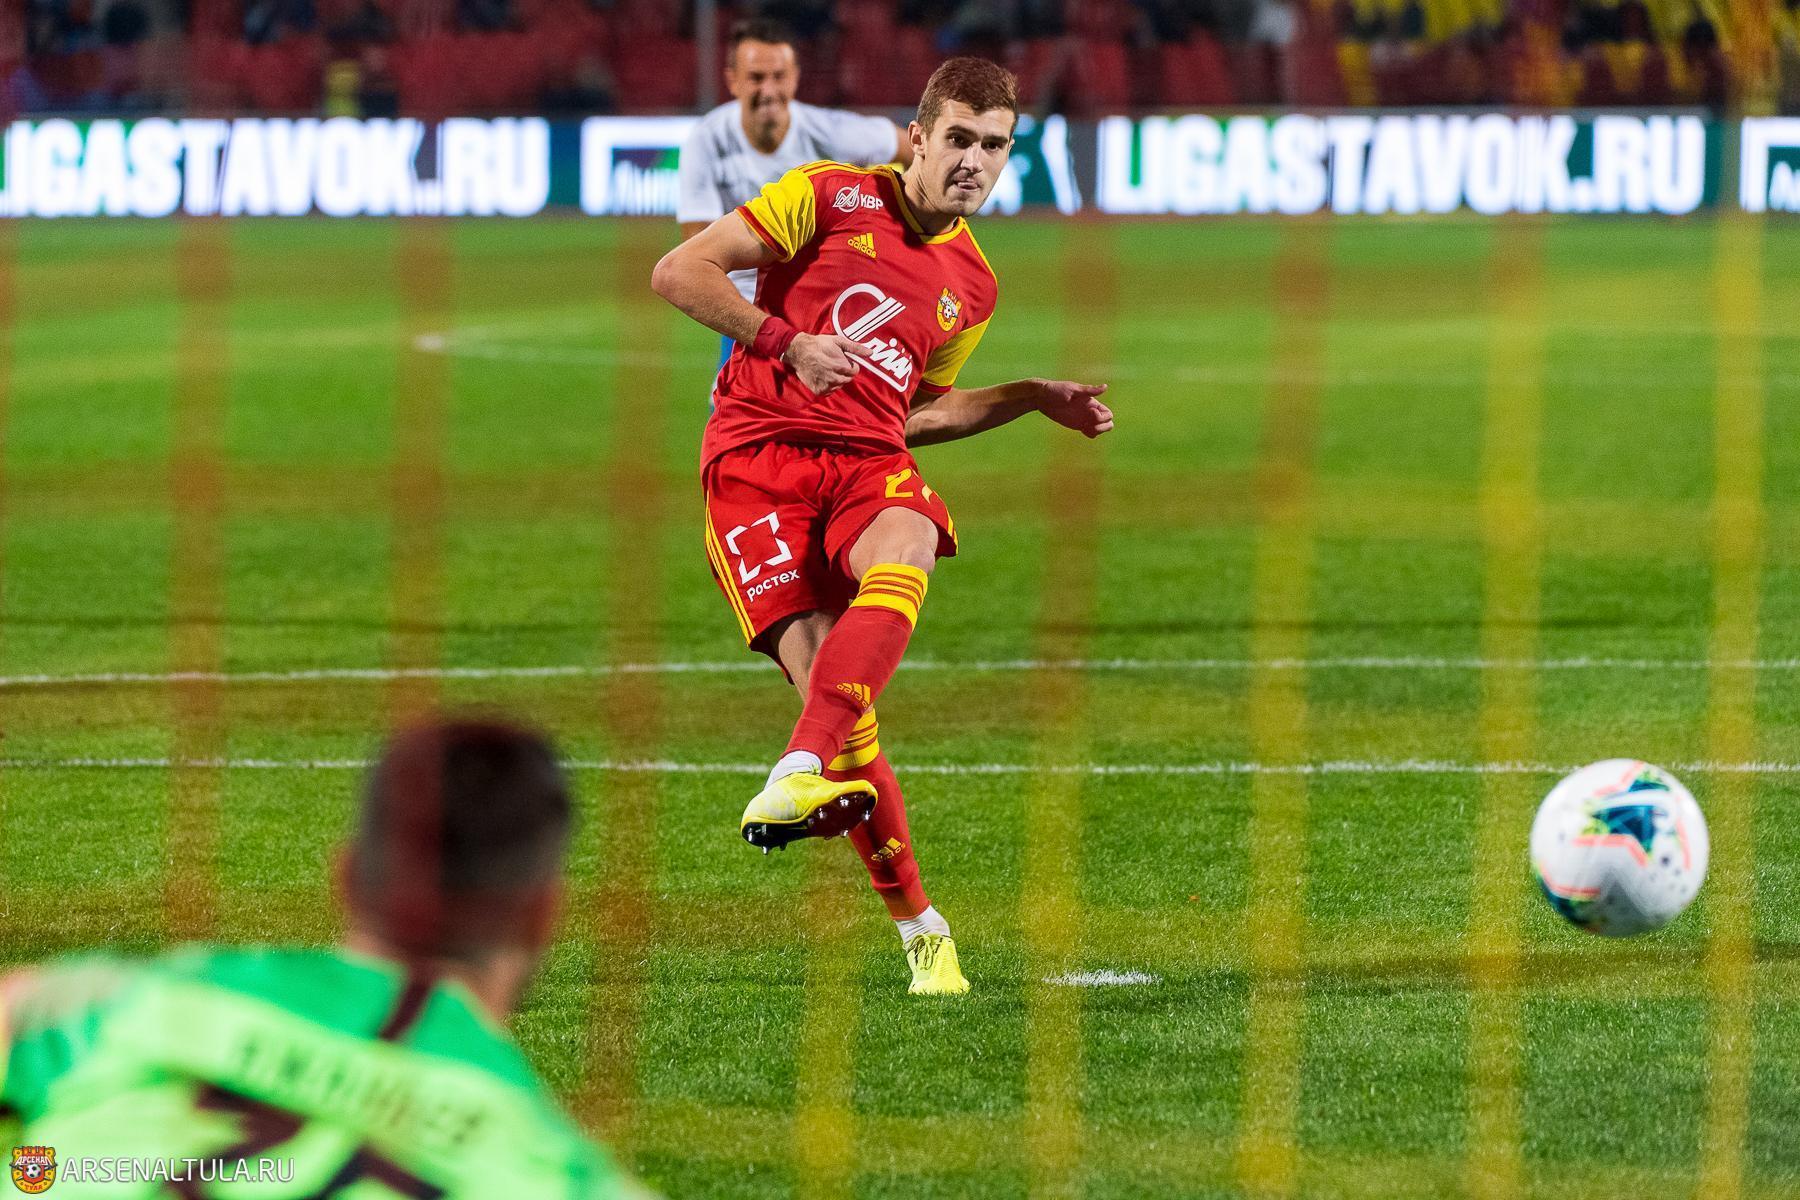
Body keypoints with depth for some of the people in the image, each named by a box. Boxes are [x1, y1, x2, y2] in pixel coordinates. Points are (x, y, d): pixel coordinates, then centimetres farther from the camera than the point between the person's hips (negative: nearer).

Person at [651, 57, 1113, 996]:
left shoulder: (973, 285, 19)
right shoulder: (830, 198, 3)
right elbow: (678, 273, 0)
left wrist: (1033, 400, 22)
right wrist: (786, 342, -9)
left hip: (868, 459, 3)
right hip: (757, 452, -3)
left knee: (903, 555, -36)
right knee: (824, 675, -17)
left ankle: (805, 770, -48)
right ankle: (920, 928, -8)